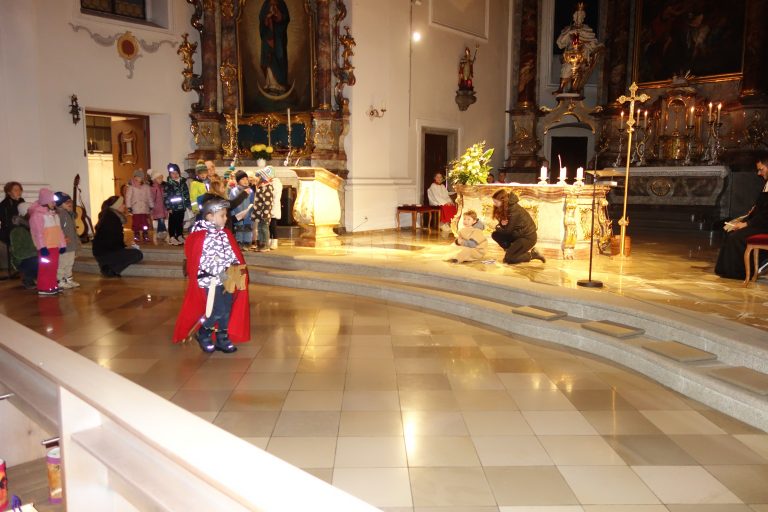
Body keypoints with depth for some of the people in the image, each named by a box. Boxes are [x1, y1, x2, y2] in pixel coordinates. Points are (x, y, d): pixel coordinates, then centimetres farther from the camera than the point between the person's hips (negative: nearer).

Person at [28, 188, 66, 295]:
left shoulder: (54, 213, 18)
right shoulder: (37, 214, -11)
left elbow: (59, 230, 19)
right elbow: (37, 232, -18)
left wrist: (62, 244, 17)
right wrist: (42, 247, -23)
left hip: (55, 246, 9)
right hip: (46, 247, -9)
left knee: (54, 267, 12)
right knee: (45, 267, -5)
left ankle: (52, 286, 20)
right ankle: (43, 288, 0)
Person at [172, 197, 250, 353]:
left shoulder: (225, 234, 9)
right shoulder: (200, 236, -15)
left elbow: (231, 253, 13)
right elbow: (203, 261, -21)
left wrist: (236, 266, -4)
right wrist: (220, 272, -25)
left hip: (227, 279, 7)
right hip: (210, 280, -7)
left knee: (227, 309, 10)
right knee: (218, 311, -9)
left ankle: (223, 338, 25)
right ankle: (203, 334, 16)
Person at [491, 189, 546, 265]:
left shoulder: (514, 210, -24)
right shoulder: (506, 208, 2)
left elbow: (508, 230, -18)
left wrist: (498, 227, 0)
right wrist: (502, 223, -18)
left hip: (528, 237, -9)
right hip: (517, 234, 9)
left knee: (509, 259, -15)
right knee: (495, 235, -3)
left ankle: (532, 254, 1)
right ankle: (510, 251, 7)